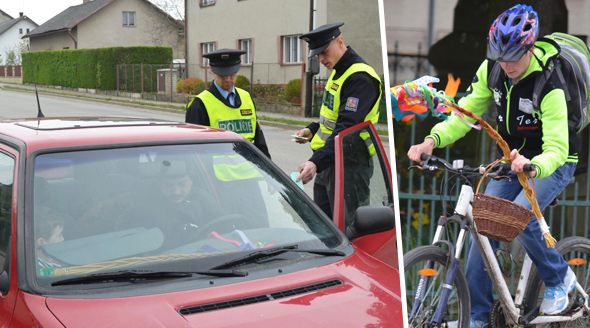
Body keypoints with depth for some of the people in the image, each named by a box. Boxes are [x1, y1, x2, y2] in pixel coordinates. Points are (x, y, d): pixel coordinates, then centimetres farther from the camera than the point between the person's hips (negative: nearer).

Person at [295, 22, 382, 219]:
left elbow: (346, 129, -27)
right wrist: (312, 130, 9)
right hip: (328, 162, 10)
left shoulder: (360, 78, -19)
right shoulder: (338, 73, 14)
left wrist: (316, 162, -34)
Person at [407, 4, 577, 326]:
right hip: (514, 158, 5)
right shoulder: (491, 70, -12)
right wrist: (432, 140, -28)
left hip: (552, 162, -5)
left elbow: (556, 149, -34)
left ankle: (560, 278, 2)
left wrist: (531, 167, -56)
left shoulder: (548, 85, -28)